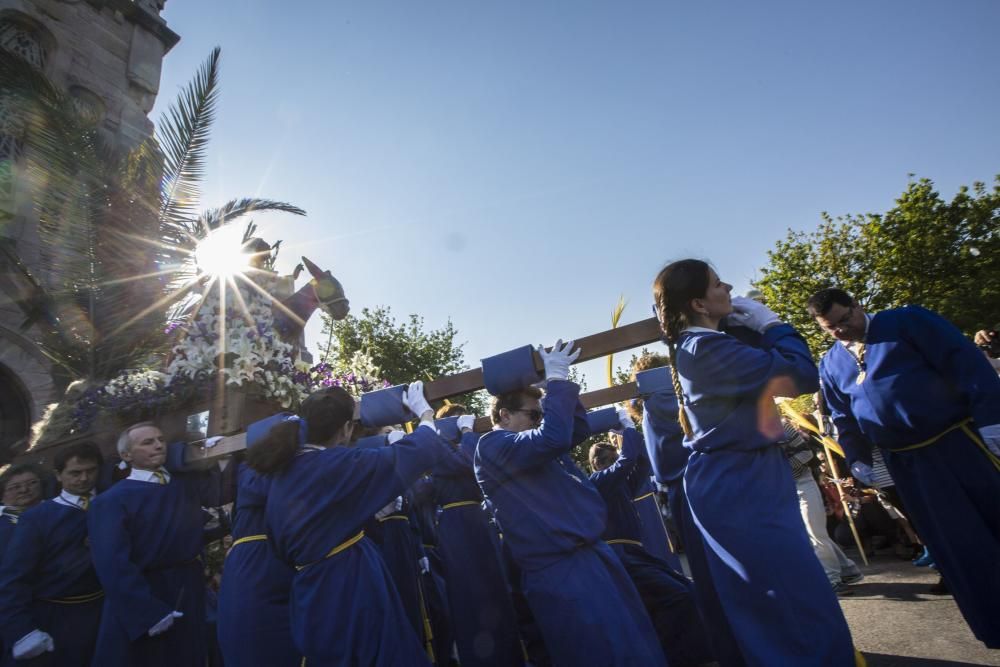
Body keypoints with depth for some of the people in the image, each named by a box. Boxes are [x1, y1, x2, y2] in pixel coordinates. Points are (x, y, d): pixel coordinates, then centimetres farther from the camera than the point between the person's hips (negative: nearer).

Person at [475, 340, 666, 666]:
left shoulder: (531, 444, 15)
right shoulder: (492, 445, -14)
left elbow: (579, 429, 20)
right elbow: (554, 437, -28)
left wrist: (561, 382, 8)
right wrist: (556, 380, -17)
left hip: (589, 554, 10)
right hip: (561, 572, -10)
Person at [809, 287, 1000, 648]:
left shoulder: (908, 320, -4)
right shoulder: (830, 365, 7)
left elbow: (966, 363, -9)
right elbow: (844, 419, 15)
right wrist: (858, 459, 10)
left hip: (963, 440, -3)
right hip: (906, 463, 3)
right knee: (957, 547, 7)